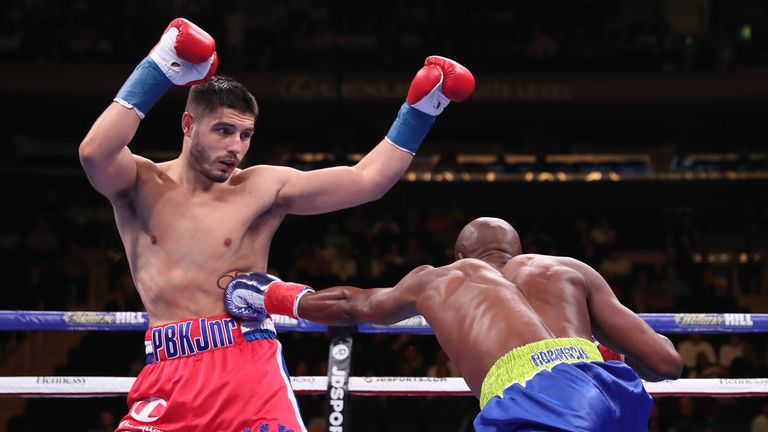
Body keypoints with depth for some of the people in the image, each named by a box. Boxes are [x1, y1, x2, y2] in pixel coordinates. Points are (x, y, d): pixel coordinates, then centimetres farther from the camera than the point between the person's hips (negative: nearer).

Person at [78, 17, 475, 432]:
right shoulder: (141, 185, 7)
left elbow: (366, 180, 4)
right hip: (170, 370, 0)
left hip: (250, 365, 0)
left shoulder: (263, 188, 7)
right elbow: (95, 153, -15)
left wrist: (421, 107, -1)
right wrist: (158, 70, -13)